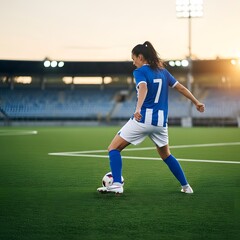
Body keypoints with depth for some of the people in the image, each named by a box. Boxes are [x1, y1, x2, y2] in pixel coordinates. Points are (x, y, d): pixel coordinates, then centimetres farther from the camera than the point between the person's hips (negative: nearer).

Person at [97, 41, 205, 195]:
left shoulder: (140, 71, -4)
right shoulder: (163, 71, 13)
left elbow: (143, 88, -24)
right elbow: (181, 88, 17)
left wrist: (138, 109, -40)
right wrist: (197, 102, 29)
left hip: (143, 119, -6)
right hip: (160, 121, 6)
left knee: (114, 148, 2)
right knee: (166, 155, 27)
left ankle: (117, 185, -15)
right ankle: (186, 186, 27)